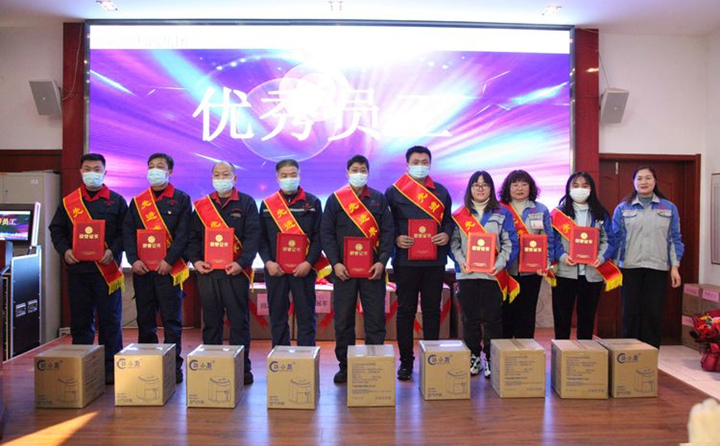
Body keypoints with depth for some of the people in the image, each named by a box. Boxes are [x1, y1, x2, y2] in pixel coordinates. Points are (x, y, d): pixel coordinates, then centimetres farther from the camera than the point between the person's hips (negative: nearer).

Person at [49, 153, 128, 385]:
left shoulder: (116, 201, 5)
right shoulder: (68, 202, 12)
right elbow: (56, 230, 13)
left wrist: (113, 250, -13)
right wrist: (65, 250, -4)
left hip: (107, 270, -2)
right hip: (77, 270, 2)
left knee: (110, 320, 1)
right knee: (80, 320, 9)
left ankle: (110, 368, 10)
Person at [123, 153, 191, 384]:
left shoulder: (181, 199, 3)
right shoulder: (137, 202, 14)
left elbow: (183, 234, -5)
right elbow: (128, 233, 8)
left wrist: (169, 261, -14)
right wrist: (133, 260, -7)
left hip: (169, 269, -3)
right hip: (142, 269, 4)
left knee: (172, 320, 0)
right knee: (145, 320, 9)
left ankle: (174, 365, 8)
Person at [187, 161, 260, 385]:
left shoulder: (246, 203, 5)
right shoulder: (201, 205, 14)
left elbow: (252, 236, -4)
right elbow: (193, 236, 12)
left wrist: (242, 262, -15)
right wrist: (195, 260, -4)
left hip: (235, 272, -3)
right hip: (207, 272, 3)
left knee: (239, 321, 2)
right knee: (211, 322, 10)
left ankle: (242, 368, 10)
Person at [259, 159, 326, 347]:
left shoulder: (312, 202, 5)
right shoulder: (267, 204, 10)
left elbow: (318, 236, 0)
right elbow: (261, 237, 6)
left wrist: (309, 262, -12)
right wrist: (268, 262, -8)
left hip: (304, 269, -2)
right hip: (275, 269, 2)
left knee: (306, 316, 2)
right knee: (277, 316, 8)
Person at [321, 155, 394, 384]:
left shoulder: (379, 199, 9)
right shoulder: (335, 199, 6)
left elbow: (388, 231, 4)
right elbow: (326, 233, 2)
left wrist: (382, 261, -7)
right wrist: (335, 263, -8)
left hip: (373, 269, 1)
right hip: (344, 269, 0)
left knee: (376, 319, 3)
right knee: (343, 320, 6)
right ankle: (344, 365, 18)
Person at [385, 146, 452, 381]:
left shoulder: (441, 192, 11)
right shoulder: (394, 191, 2)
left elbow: (448, 219, 15)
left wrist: (446, 234, -5)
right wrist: (396, 238, -15)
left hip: (435, 260, 3)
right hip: (406, 260, -2)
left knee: (432, 310, 9)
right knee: (406, 310, 4)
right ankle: (405, 360, 14)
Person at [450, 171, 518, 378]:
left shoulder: (502, 214, 7)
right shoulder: (459, 215, 9)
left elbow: (510, 243, 2)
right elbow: (454, 242, 5)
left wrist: (499, 264, -11)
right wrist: (461, 261, -10)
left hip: (492, 274, -1)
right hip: (467, 273, 1)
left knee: (492, 318, 2)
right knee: (469, 318, 7)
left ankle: (491, 359, 13)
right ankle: (473, 357, 19)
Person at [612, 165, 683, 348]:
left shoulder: (669, 208, 8)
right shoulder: (623, 208, 5)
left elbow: (675, 239, 8)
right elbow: (616, 238, 5)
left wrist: (675, 266, 1)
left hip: (658, 268, 1)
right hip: (630, 268, -1)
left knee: (653, 313, 3)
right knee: (630, 313, 3)